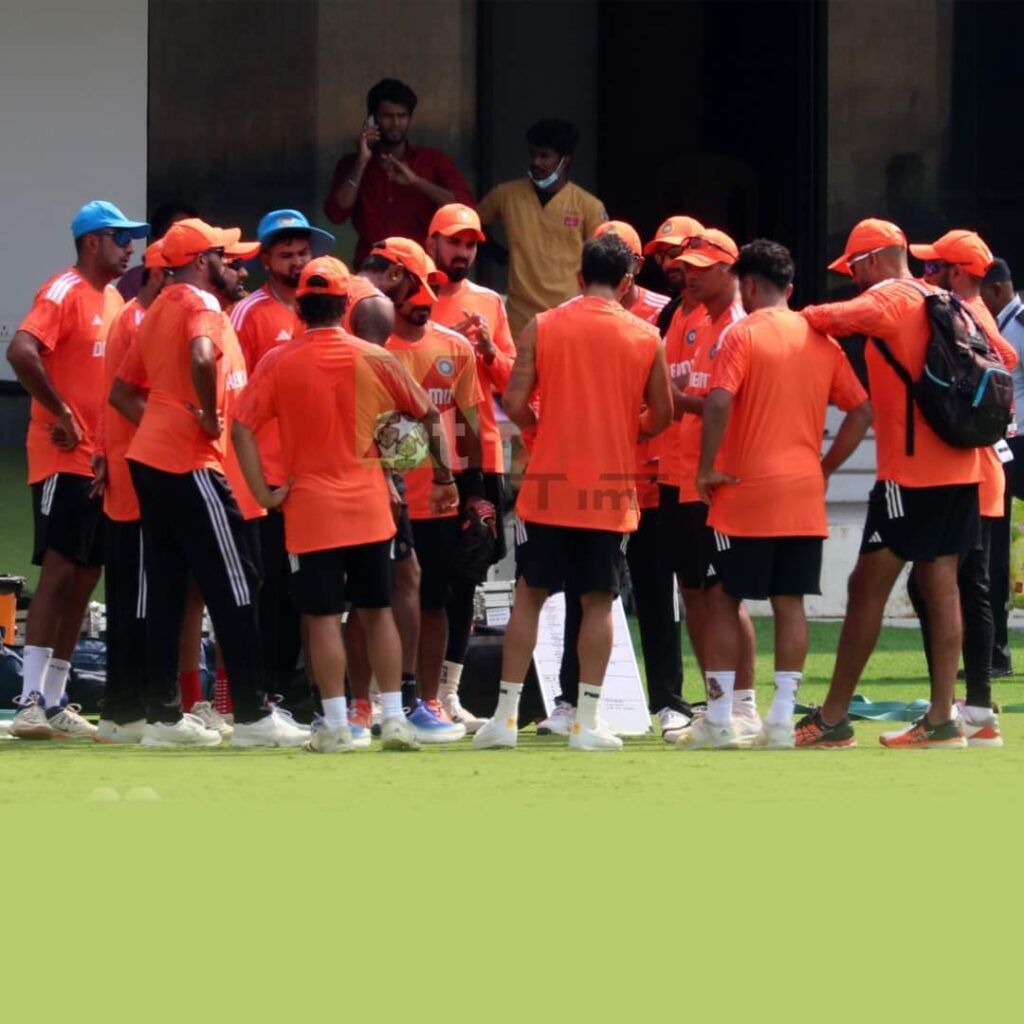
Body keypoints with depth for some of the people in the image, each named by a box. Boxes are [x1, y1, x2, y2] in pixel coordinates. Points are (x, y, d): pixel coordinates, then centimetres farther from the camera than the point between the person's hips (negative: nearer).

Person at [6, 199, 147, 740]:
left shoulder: (114, 301, 16)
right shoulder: (64, 293, -11)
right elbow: (21, 351, -26)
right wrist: (60, 413, -20)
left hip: (101, 463, 9)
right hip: (63, 459, -9)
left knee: (84, 577, 9)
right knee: (59, 570, -14)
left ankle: (55, 701, 15)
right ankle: (31, 701, -17)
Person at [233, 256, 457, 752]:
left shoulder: (277, 363, -4)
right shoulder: (375, 359, 0)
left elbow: (242, 428, -12)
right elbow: (428, 414, 7)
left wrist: (263, 492, -6)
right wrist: (444, 476, 17)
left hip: (310, 509, -2)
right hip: (369, 507, 2)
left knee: (322, 617, 1)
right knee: (378, 610, 11)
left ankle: (335, 725, -1)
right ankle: (394, 718, 9)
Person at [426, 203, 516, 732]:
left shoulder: (490, 304, 12)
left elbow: (510, 381, 11)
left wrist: (489, 349, -7)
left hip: (480, 455, 4)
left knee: (464, 574, 6)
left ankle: (449, 693, 10)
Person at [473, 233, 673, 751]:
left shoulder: (542, 328, -2)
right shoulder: (646, 337, 0)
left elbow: (515, 404, -6)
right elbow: (660, 416, 6)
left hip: (549, 484, 0)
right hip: (611, 487, 0)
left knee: (530, 595, 7)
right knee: (598, 601, 5)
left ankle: (505, 716, 6)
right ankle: (587, 721, 3)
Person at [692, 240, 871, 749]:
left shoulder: (743, 334, -8)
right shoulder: (821, 340, 9)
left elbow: (718, 402, -21)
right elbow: (861, 411, 9)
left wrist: (707, 469, -12)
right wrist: (826, 467, 14)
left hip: (746, 496, -5)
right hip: (805, 497, 5)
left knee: (722, 599, 5)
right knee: (790, 603, 7)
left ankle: (718, 720, 4)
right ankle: (781, 719, 4)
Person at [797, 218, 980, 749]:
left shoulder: (888, 298, -10)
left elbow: (833, 318, -25)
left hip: (909, 474, -8)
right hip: (958, 468, 8)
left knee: (867, 586, -3)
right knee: (941, 586, 8)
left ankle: (832, 719, -1)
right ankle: (941, 718, 5)